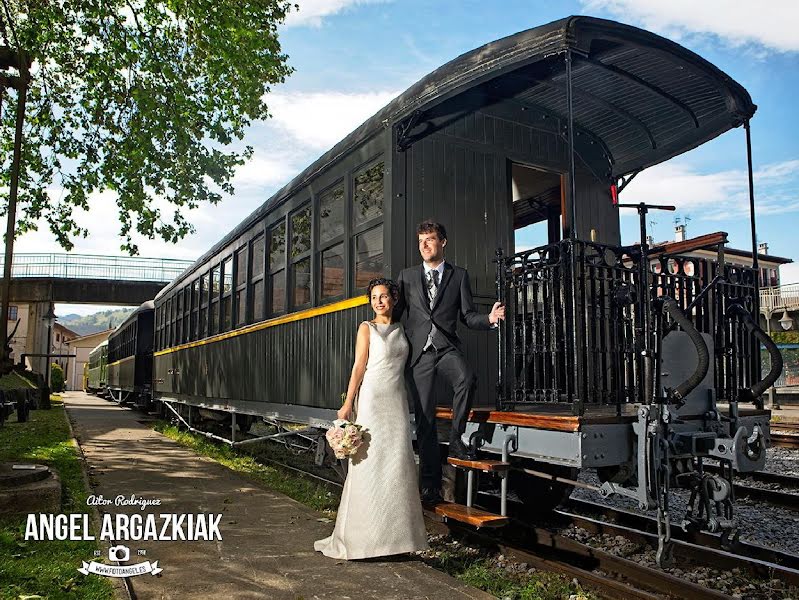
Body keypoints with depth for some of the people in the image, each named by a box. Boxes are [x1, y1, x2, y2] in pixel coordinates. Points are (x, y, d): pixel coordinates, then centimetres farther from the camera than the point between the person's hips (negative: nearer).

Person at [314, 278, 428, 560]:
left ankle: (394, 532, 12)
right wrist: (348, 403, -11)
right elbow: (359, 366, -4)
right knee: (370, 462, -4)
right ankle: (363, 535, 5)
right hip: (372, 399, -5)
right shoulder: (367, 328, 2)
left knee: (397, 461, 3)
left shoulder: (400, 330, 15)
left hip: (397, 399, 5)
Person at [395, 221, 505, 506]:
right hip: (419, 351, 1)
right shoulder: (407, 276, 13)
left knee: (466, 379, -34)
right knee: (424, 417, 1)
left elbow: (468, 316, 6)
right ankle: (430, 484, 10)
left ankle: (456, 437, -12)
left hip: (447, 346, -1)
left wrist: (489, 319, -12)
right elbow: (395, 313, 14)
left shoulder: (459, 276, 9)